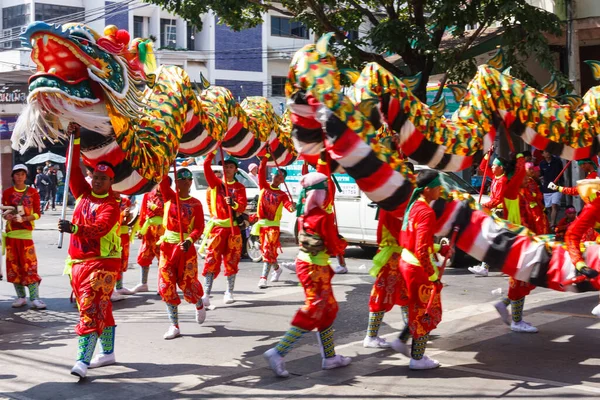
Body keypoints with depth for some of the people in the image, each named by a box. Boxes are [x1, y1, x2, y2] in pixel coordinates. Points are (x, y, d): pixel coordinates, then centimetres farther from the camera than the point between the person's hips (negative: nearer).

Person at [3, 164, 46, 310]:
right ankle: (21, 296, 12)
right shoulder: (7, 193, 7)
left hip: (26, 233, -2)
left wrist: (24, 218, -16)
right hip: (11, 233, 2)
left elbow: (37, 213, 1)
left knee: (30, 265, -6)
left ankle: (35, 298, -7)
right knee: (14, 265, 4)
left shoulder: (33, 192, 3)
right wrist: (7, 216, -14)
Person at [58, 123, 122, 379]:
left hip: (102, 263, -7)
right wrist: (76, 140, 1)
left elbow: (99, 229, -27)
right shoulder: (83, 194, 9)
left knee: (91, 310, -13)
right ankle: (108, 353, 26)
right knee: (100, 310, 15)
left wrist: (73, 228, -41)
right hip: (77, 262, 7)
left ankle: (82, 361, -18)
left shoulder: (111, 206, -11)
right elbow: (73, 170, 6)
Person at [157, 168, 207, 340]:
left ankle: (199, 305, 37)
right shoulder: (169, 196, 3)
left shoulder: (196, 204, -1)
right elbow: (163, 181, -13)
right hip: (168, 245, 2)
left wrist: (190, 240, -25)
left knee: (188, 284, 0)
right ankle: (174, 326, 6)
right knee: (166, 286, -3)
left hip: (186, 246, -2)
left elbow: (199, 227, -8)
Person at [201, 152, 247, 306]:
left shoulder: (239, 187, 6)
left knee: (231, 261, 6)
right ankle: (206, 294, -10)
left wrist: (234, 204, -28)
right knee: (211, 260, -7)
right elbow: (206, 165, -7)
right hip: (217, 226, -1)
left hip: (233, 228, 1)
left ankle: (229, 292, 17)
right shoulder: (215, 183, 6)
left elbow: (243, 206, -8)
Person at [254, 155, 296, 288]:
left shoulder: (282, 195, 1)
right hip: (262, 223, 3)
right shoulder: (264, 186, 6)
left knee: (268, 250, -12)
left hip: (273, 225, -3)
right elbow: (261, 171, -5)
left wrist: (292, 207, -38)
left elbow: (288, 206, -16)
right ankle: (276, 269, 39)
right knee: (265, 250, 15)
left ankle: (263, 277, -18)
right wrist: (266, 157, -13)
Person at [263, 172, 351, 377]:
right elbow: (334, 248, -12)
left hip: (303, 262, 9)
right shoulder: (324, 217, -18)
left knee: (329, 309, 19)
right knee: (311, 314, -4)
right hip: (316, 269, -9)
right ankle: (278, 353, -10)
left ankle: (329, 357, 27)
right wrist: (343, 242, 7)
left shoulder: (304, 213, 2)